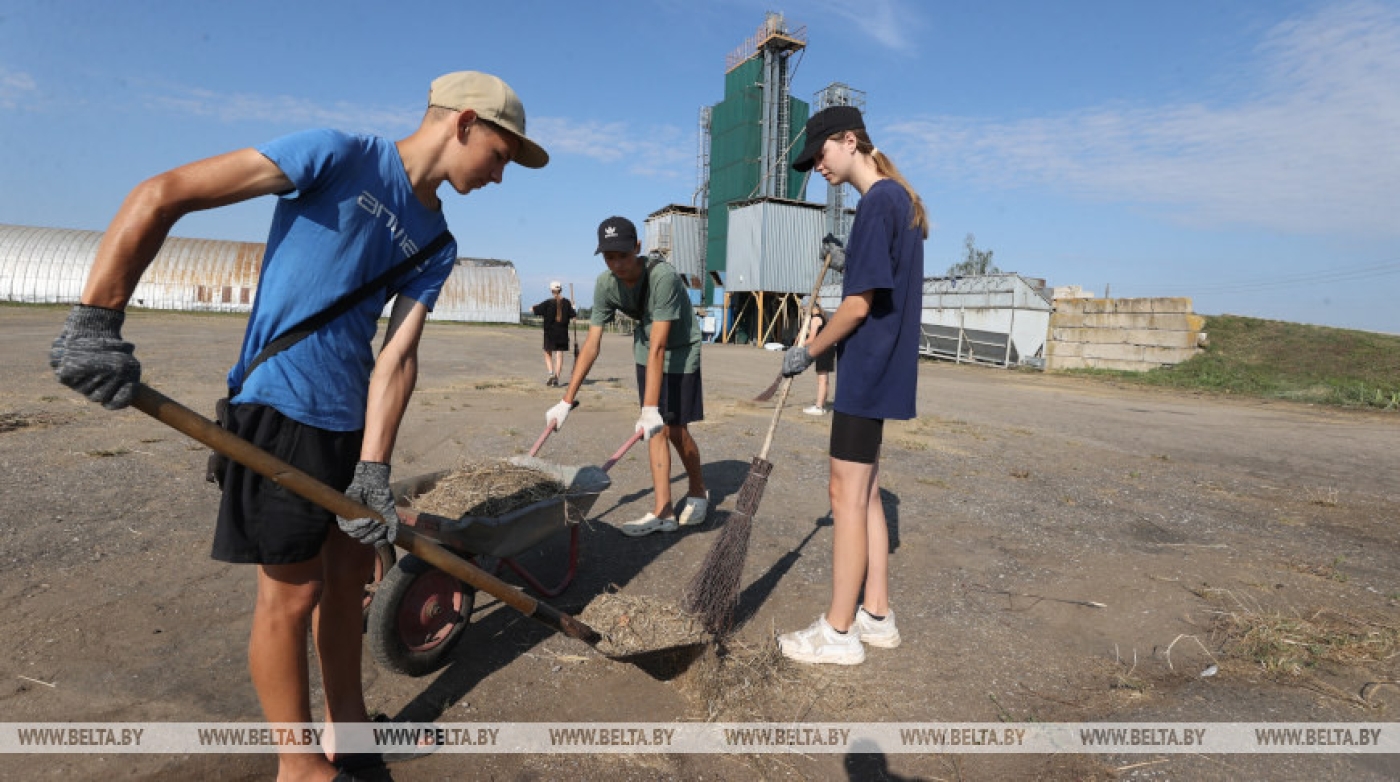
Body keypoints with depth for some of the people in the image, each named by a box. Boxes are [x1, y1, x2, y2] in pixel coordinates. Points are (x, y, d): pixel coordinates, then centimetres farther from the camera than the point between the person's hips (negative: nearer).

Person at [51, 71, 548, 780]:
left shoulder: (435, 246, 7)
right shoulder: (339, 156, -12)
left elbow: (396, 356, -2)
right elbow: (158, 196, -12)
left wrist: (372, 471, -11)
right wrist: (96, 323, -17)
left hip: (354, 418, 7)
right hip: (281, 405, -7)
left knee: (349, 572, 16)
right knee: (292, 589, 2)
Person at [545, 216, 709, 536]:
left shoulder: (662, 276, -32)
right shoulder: (605, 284, -16)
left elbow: (658, 347, -35)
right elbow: (591, 346, -13)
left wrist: (650, 409, -38)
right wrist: (566, 402, -15)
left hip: (681, 351, -5)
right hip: (644, 351, 5)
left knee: (674, 429, -2)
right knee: (656, 430, 2)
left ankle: (698, 492, 24)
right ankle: (663, 511, 8)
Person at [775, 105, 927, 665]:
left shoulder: (877, 202, -14)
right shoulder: (900, 199, 17)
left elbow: (859, 305, -18)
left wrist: (807, 352, -6)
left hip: (866, 373, -10)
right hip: (884, 370, 10)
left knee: (847, 497, -2)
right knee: (866, 495, 15)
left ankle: (838, 632, 10)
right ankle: (876, 615, 25)